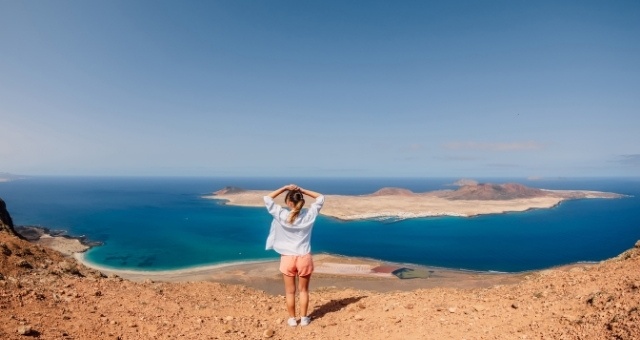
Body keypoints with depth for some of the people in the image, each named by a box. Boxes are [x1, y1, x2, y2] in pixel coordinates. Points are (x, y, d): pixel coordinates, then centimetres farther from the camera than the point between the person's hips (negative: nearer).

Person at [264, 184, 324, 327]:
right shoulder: (309, 214, -7)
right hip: (304, 258, 1)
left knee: (290, 292, 14)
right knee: (303, 290, 18)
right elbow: (321, 198, 8)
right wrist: (302, 190, 2)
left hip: (287, 258, -1)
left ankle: (292, 319, 25)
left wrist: (284, 188, 0)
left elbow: (267, 199, 0)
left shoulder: (281, 214, -11)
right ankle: (304, 318, 26)